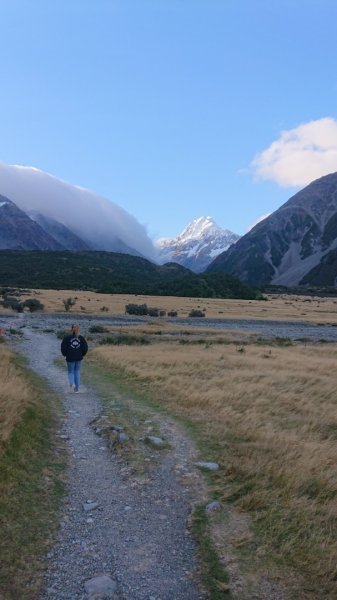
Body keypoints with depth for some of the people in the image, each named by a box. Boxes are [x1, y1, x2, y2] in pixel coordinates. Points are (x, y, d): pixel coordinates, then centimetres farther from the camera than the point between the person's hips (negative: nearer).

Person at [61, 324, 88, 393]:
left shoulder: (67, 338, -6)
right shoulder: (81, 338, -1)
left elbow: (63, 347, -8)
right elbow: (85, 347, -2)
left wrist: (65, 354, 9)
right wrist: (82, 354, 13)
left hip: (70, 358, -2)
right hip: (78, 358, 2)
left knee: (70, 372, 12)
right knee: (77, 372, 13)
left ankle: (72, 383, -18)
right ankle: (77, 389, 14)